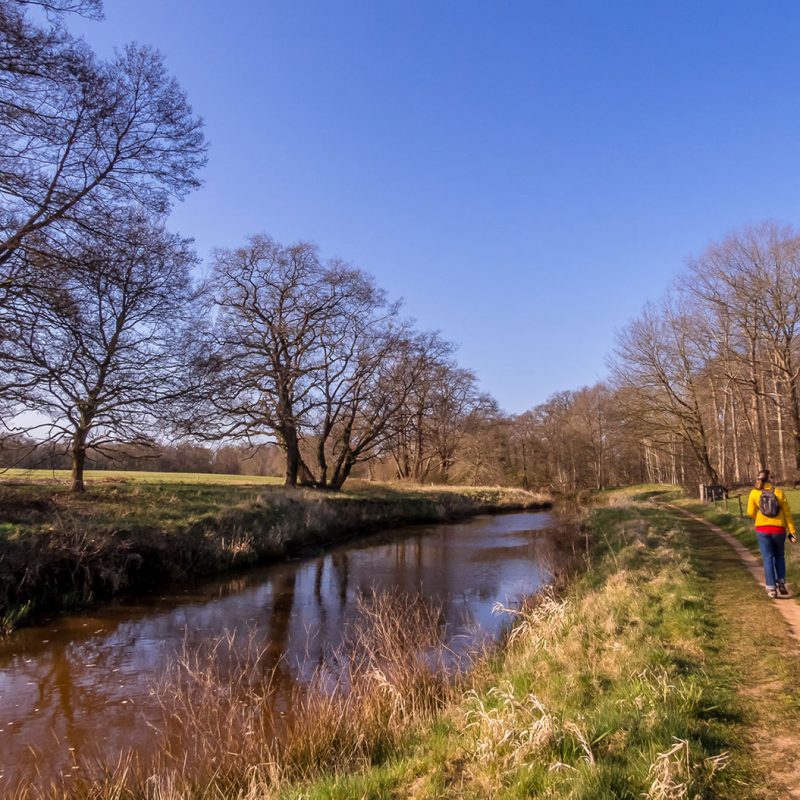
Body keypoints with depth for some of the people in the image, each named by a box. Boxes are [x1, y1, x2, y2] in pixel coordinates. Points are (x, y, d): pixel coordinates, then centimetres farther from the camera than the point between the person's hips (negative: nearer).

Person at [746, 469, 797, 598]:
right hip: (779, 529, 1)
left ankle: (771, 588, 4)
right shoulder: (779, 492, -1)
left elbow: (751, 512, -4)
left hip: (762, 529, -1)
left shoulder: (754, 493, -3)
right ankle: (781, 584, 14)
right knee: (779, 556, 21)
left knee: (767, 558, 5)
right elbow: (787, 513, 0)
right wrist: (792, 532, 3)